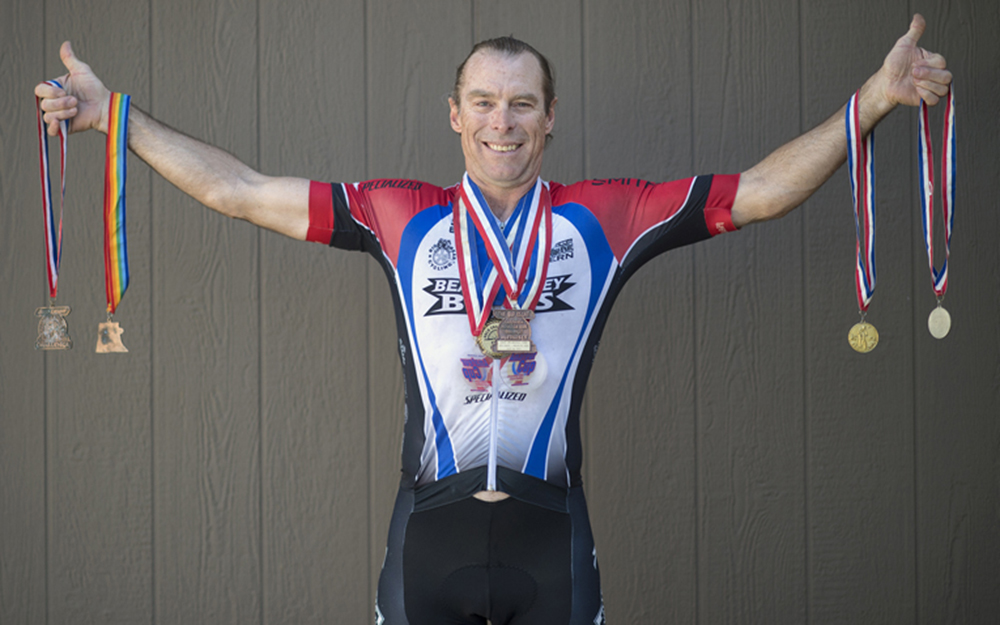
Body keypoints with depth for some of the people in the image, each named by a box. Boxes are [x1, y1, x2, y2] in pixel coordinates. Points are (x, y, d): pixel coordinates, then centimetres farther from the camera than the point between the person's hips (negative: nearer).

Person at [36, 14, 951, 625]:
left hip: (551, 535, 0)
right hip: (430, 528, 0)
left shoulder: (606, 219, 6)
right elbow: (239, 191, 9)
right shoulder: (401, 218, 7)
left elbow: (756, 193, 5)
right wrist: (116, 117, 8)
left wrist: (874, 100, -1)